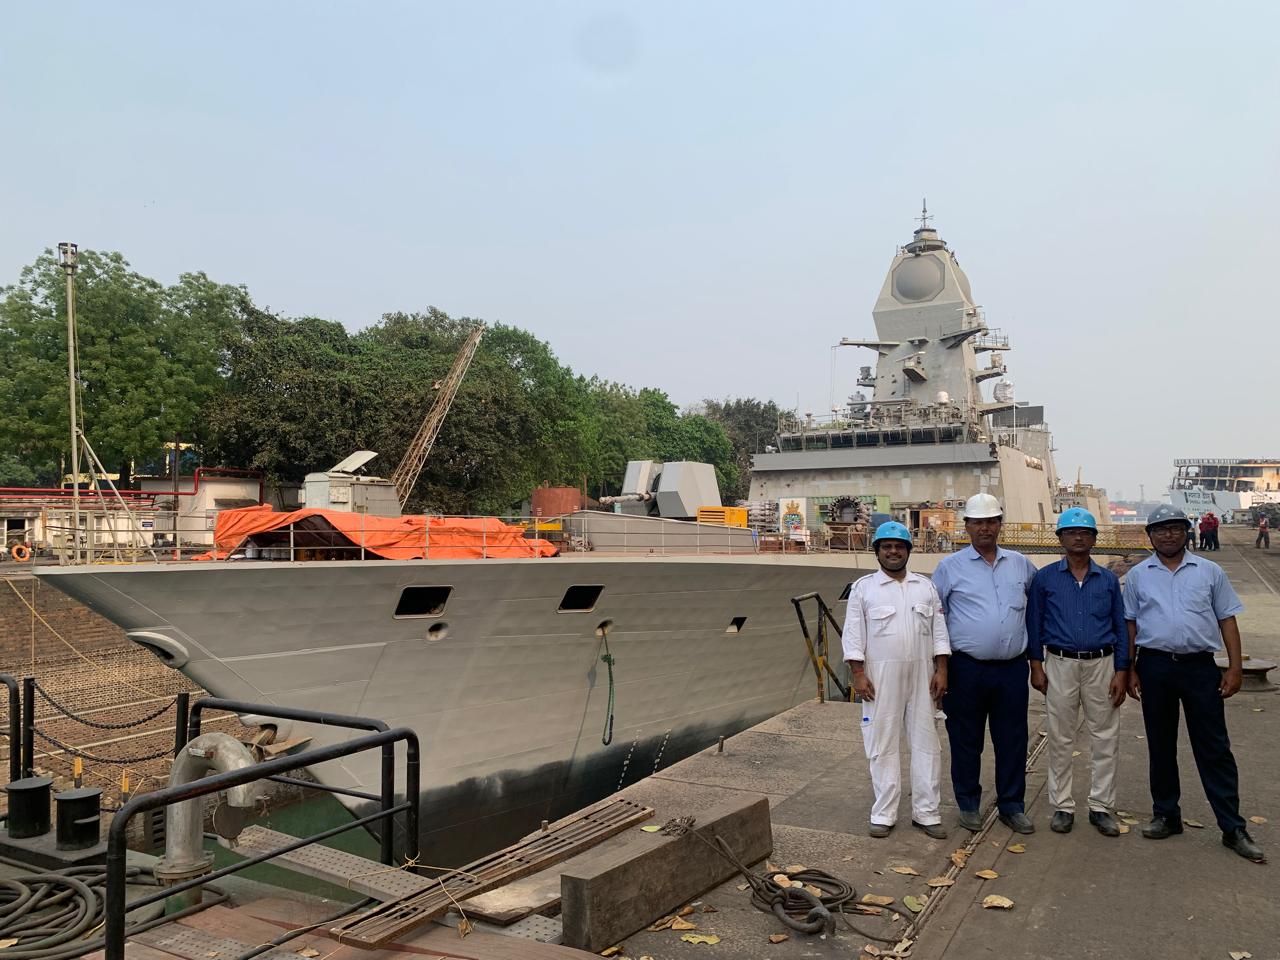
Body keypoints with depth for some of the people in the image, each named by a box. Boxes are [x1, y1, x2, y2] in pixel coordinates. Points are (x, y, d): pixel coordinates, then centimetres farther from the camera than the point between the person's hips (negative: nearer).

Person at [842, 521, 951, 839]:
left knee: (926, 742, 7)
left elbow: (939, 630, 9)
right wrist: (858, 674, -9)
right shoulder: (863, 587, 0)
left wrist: (941, 671, 1)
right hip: (881, 676, -3)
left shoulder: (925, 586, 9)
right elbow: (853, 635, -3)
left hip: (921, 674, 3)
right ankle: (884, 813, 14)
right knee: (883, 744, 3)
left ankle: (927, 812, 18)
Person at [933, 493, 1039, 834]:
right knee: (966, 741, 7)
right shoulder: (950, 567, 0)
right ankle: (969, 806, 22)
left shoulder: (1020, 564, 9)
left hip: (1012, 668, 3)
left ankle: (1012, 806, 24)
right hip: (967, 669, -2)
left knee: (1012, 741, 10)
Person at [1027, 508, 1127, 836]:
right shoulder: (1045, 578, 1)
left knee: (1106, 739, 6)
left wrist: (1121, 672, -1)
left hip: (1101, 664, 1)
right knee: (1060, 739, 6)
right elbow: (1034, 624, 3)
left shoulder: (1108, 580, 5)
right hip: (1060, 664, -1)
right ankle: (1062, 806, 17)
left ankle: (1101, 806, 19)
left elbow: (1120, 627, 6)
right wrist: (1036, 667, -2)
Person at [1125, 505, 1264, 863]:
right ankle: (1166, 815, 23)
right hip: (1155, 666, 1)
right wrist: (1130, 670, 5)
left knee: (1214, 749, 3)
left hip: (1200, 666, -1)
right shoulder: (1138, 575, 6)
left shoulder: (1209, 572, 5)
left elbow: (1227, 620, 5)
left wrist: (1234, 668, -2)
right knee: (1160, 745, 10)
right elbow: (1130, 625, 8)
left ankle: (1233, 828, 10)